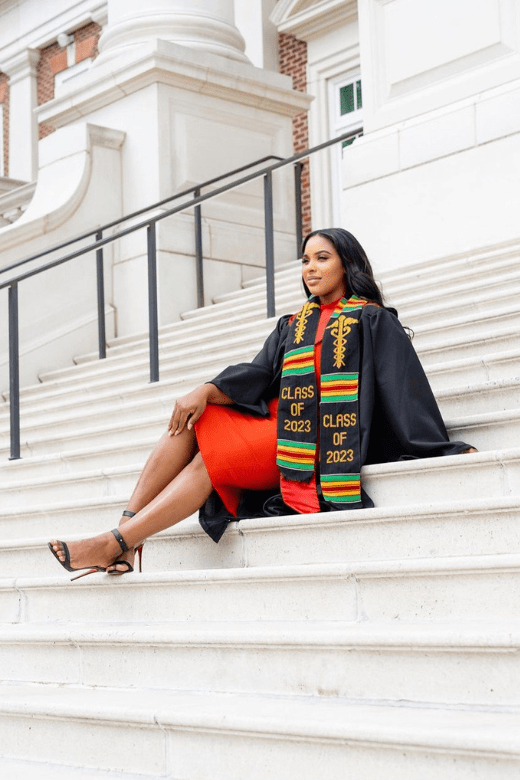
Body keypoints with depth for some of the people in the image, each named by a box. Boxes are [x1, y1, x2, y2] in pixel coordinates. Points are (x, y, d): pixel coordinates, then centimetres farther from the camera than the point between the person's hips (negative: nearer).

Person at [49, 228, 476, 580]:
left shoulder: (373, 321, 6)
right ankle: (126, 531, -29)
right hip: (283, 424, 6)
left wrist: (448, 450, -12)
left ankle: (116, 544, -30)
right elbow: (258, 374, 7)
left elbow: (405, 390, -2)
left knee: (211, 455, -25)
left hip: (323, 439, -6)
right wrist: (206, 391, -12)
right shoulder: (293, 326, 23)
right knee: (189, 421, -18)